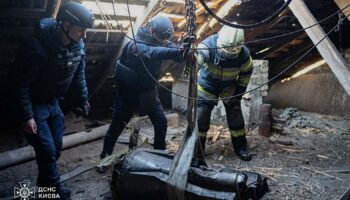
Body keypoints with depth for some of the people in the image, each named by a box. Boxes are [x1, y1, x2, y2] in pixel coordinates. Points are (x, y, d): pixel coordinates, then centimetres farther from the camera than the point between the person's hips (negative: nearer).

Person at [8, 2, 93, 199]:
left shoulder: (78, 45, -9)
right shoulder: (36, 47, -30)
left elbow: (79, 74, 8)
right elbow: (19, 82, -24)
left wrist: (84, 98, 12)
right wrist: (26, 116, -24)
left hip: (54, 103, 7)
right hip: (35, 105, -6)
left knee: (56, 149, 12)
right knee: (47, 151, -4)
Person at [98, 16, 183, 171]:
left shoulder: (161, 42, -7)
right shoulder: (135, 45, -27)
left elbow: (176, 55, -18)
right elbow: (150, 53, -49)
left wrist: (183, 51, -43)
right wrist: (175, 52, -64)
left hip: (148, 91, 5)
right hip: (128, 92, -5)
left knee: (161, 121, -1)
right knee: (117, 124, 4)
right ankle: (105, 156, 22)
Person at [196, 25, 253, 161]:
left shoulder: (244, 54, -24)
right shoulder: (208, 46, -33)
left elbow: (245, 74, -7)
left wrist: (238, 93, -5)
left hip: (229, 86, 2)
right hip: (206, 85, -1)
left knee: (235, 115, 3)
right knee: (201, 117, -3)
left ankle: (241, 147, 22)